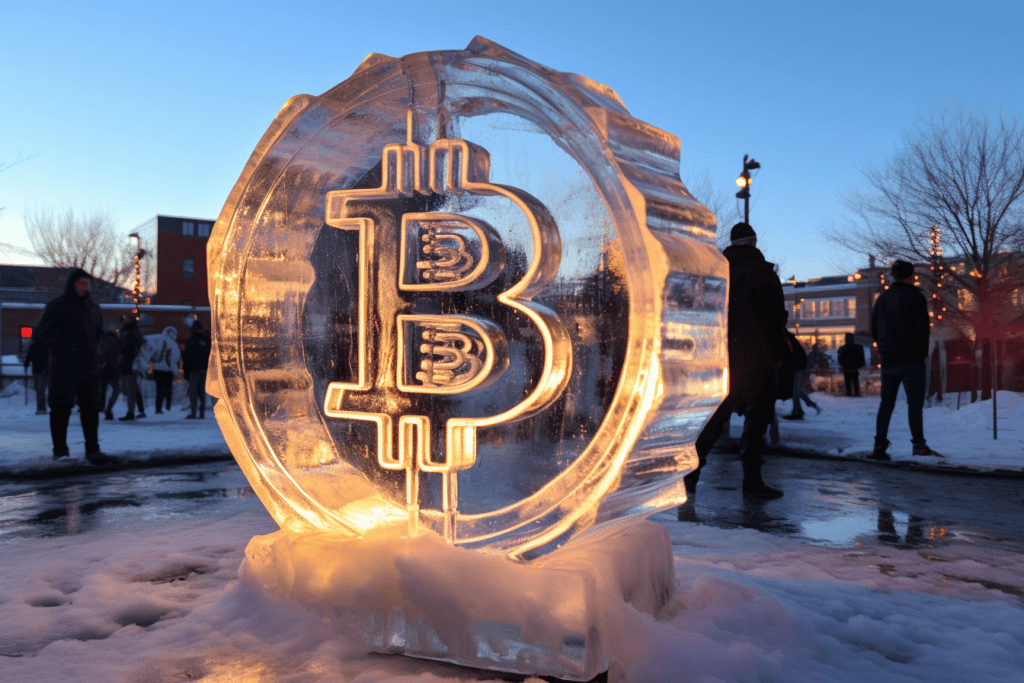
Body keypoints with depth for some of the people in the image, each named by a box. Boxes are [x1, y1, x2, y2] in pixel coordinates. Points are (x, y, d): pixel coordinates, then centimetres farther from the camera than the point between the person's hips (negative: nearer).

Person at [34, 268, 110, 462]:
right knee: (62, 408, 0)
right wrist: (64, 351, -16)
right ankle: (60, 451, 9)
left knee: (91, 407, 5)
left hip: (89, 367, 6)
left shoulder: (93, 307, 16)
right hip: (64, 367, -6)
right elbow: (46, 331, -11)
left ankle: (92, 449, 9)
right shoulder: (57, 306, -5)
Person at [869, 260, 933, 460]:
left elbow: (874, 329, 12)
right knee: (915, 402, 2)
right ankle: (919, 444, 4)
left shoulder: (882, 298, 10)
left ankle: (880, 445, 1)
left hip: (888, 359, 5)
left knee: (886, 403, 7)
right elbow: (922, 328, -11)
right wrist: (922, 353, 0)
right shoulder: (915, 297, -6)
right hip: (911, 360, -5)